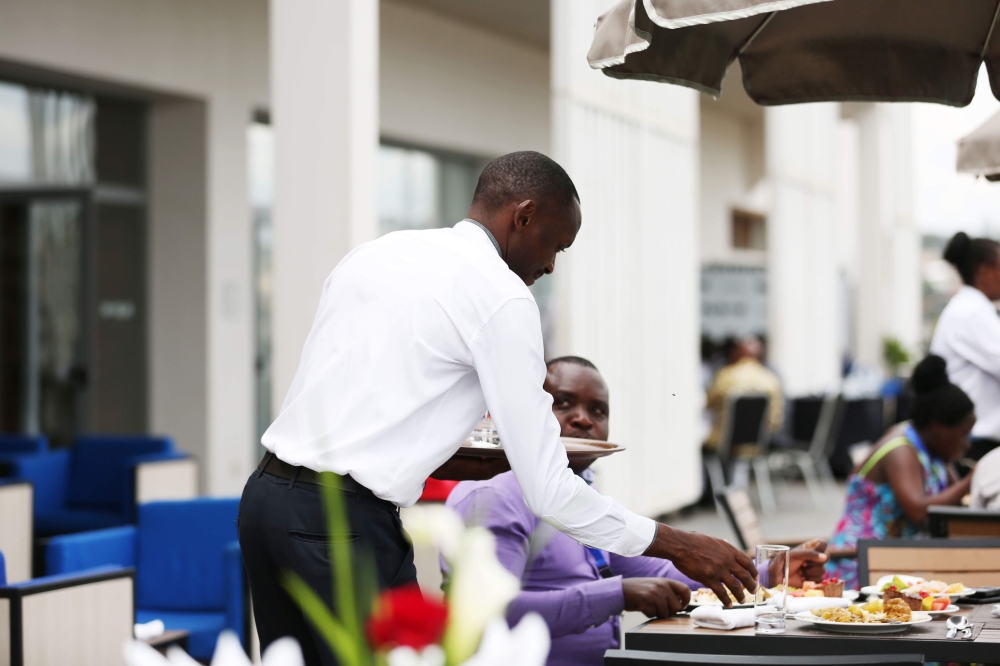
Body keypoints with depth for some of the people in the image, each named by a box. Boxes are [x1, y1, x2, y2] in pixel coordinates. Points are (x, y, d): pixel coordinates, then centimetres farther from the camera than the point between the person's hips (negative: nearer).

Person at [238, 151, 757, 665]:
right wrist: (678, 547, 1)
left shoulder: (372, 254, 16)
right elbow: (547, 488, -8)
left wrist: (443, 463, 15)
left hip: (268, 489, 8)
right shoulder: (502, 295, -6)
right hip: (346, 524, -8)